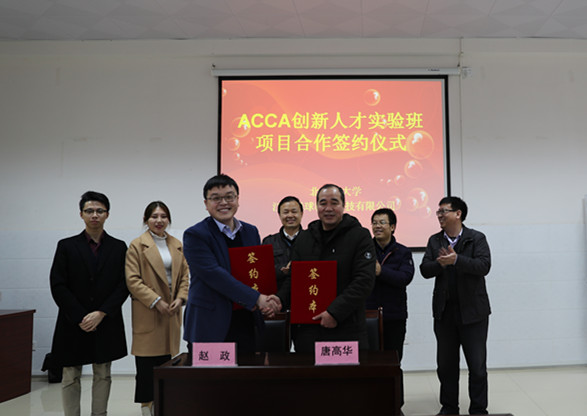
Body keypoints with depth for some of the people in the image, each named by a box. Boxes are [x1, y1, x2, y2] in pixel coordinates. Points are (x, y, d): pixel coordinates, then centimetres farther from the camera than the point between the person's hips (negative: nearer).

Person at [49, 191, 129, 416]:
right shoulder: (66, 246, 2)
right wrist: (80, 318, -10)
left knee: (103, 376, 9)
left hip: (106, 324, 1)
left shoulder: (119, 247, 5)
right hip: (73, 325, -1)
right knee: (70, 378, 6)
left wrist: (101, 313, -11)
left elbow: (123, 285, -1)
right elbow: (58, 287, -4)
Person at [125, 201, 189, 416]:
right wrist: (157, 302, -14)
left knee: (167, 358, 8)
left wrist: (180, 298, -4)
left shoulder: (177, 245, 12)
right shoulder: (137, 245, -3)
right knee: (147, 362, 0)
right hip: (148, 313, -4)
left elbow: (185, 275, 13)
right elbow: (133, 280, -9)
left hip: (171, 311, 5)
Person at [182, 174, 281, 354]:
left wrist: (267, 301, -9)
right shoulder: (195, 235, -8)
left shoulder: (251, 231, 10)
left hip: (246, 324, 5)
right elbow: (214, 275, -18)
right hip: (210, 327, -5)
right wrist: (256, 298, -21)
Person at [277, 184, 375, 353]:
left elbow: (365, 280, -10)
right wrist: (279, 299, -4)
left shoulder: (360, 236, -2)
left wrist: (335, 312, -18)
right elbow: (293, 277, 17)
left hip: (346, 329, -4)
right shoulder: (304, 238, 14)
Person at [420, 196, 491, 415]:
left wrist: (456, 260, -27)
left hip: (472, 311, -3)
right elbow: (425, 269, -2)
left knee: (477, 365, 4)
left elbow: (484, 265, -17)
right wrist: (441, 263, -21)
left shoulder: (477, 238, -3)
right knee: (446, 364, 12)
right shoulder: (434, 241, 7)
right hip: (444, 312, 4)